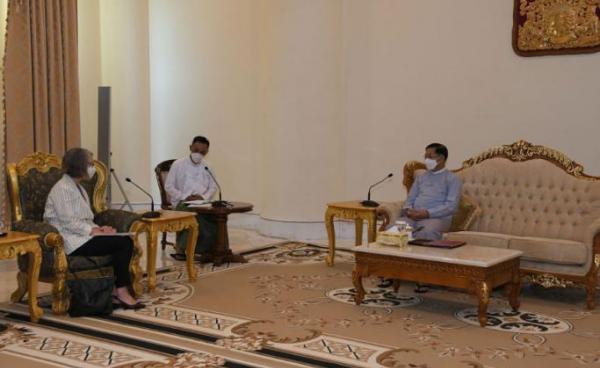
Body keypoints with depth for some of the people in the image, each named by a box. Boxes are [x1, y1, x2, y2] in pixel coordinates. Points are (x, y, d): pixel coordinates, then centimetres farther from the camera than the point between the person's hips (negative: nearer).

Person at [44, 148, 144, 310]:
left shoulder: (78, 188, 19)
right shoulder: (62, 189, -11)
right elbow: (68, 222, -18)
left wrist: (99, 228, 1)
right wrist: (94, 231, -20)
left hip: (82, 235, 9)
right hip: (71, 242, -9)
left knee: (126, 241, -11)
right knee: (123, 243, -20)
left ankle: (116, 291, -11)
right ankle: (121, 292, -12)